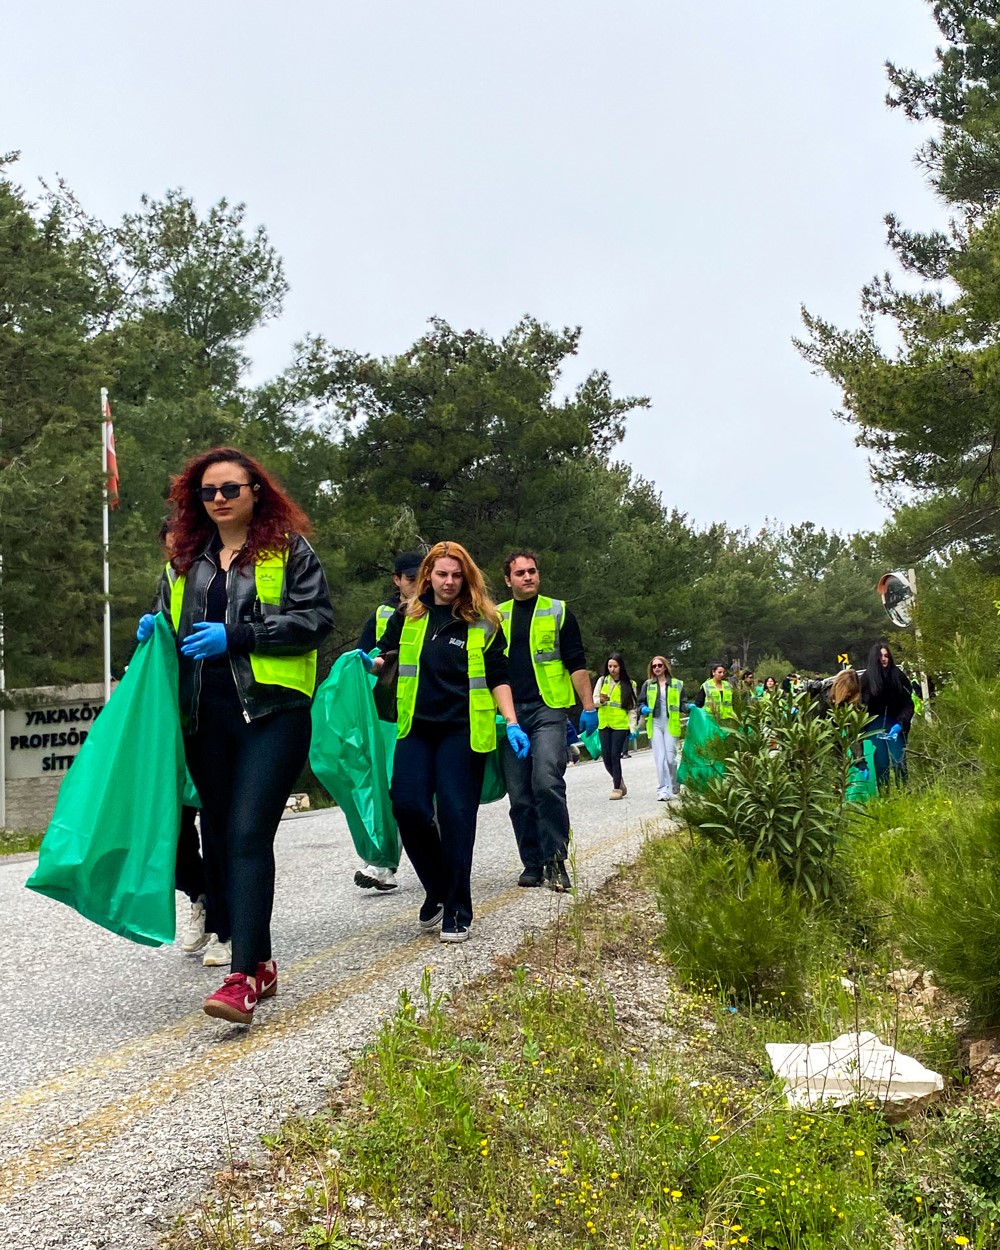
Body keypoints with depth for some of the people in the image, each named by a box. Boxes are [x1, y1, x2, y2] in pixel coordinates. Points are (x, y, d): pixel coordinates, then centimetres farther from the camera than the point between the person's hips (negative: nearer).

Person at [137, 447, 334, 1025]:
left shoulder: (291, 550, 2)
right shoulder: (186, 561, 19)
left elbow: (317, 619, -8)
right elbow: (168, 622, 28)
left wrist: (235, 636, -15)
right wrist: (152, 632, 3)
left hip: (272, 711, -6)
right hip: (206, 716, 7)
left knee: (249, 835, -17)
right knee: (218, 837, 10)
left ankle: (243, 978, -19)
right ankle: (260, 960, 23)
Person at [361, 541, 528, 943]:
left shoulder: (483, 622, 5)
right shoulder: (408, 617, 11)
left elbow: (498, 678, 6)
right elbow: (388, 657, 22)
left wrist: (511, 723, -5)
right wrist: (372, 663, -1)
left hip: (463, 730, -2)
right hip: (416, 727, 3)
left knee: (455, 816, -4)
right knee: (407, 805, -9)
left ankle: (457, 912, 7)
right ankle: (436, 888, 15)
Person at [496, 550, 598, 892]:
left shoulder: (558, 612, 7)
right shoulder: (496, 617, 14)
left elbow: (577, 664, 5)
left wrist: (589, 707, -2)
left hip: (548, 709, -3)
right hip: (509, 713, 3)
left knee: (547, 783, -18)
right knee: (519, 796, 4)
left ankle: (555, 860, -8)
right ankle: (532, 863, 15)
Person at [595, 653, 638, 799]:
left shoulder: (629, 684, 2)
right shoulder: (602, 680, 8)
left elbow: (633, 706, 3)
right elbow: (594, 700, 7)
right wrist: (601, 700, -17)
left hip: (620, 724, -3)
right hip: (604, 724, 3)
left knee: (615, 756, -9)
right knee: (606, 756, 2)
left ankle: (617, 788, 1)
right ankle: (619, 782, 24)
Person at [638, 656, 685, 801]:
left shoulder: (677, 684, 9)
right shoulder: (648, 685, 11)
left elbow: (681, 704, 13)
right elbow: (641, 703, 14)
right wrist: (643, 709, -8)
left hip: (671, 724, -1)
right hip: (655, 724, 1)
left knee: (670, 757, -4)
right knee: (660, 758, -8)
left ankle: (673, 785, 20)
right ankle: (663, 790, -8)